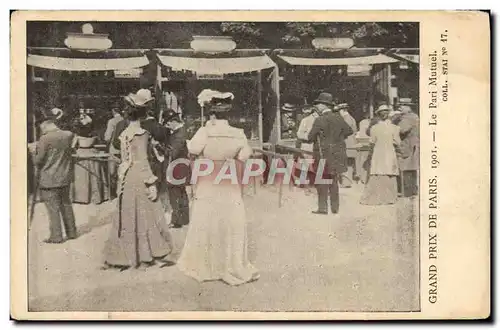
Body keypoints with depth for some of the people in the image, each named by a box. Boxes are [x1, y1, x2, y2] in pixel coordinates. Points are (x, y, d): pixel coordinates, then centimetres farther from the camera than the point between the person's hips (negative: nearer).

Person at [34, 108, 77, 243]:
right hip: (65, 177, 6)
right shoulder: (68, 135, 1)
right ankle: (71, 232, 22)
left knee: (53, 207, 0)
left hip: (50, 179, -6)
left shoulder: (45, 139, -15)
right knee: (66, 204, 16)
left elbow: (38, 160, -13)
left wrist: (35, 155, 7)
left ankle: (56, 236, 3)